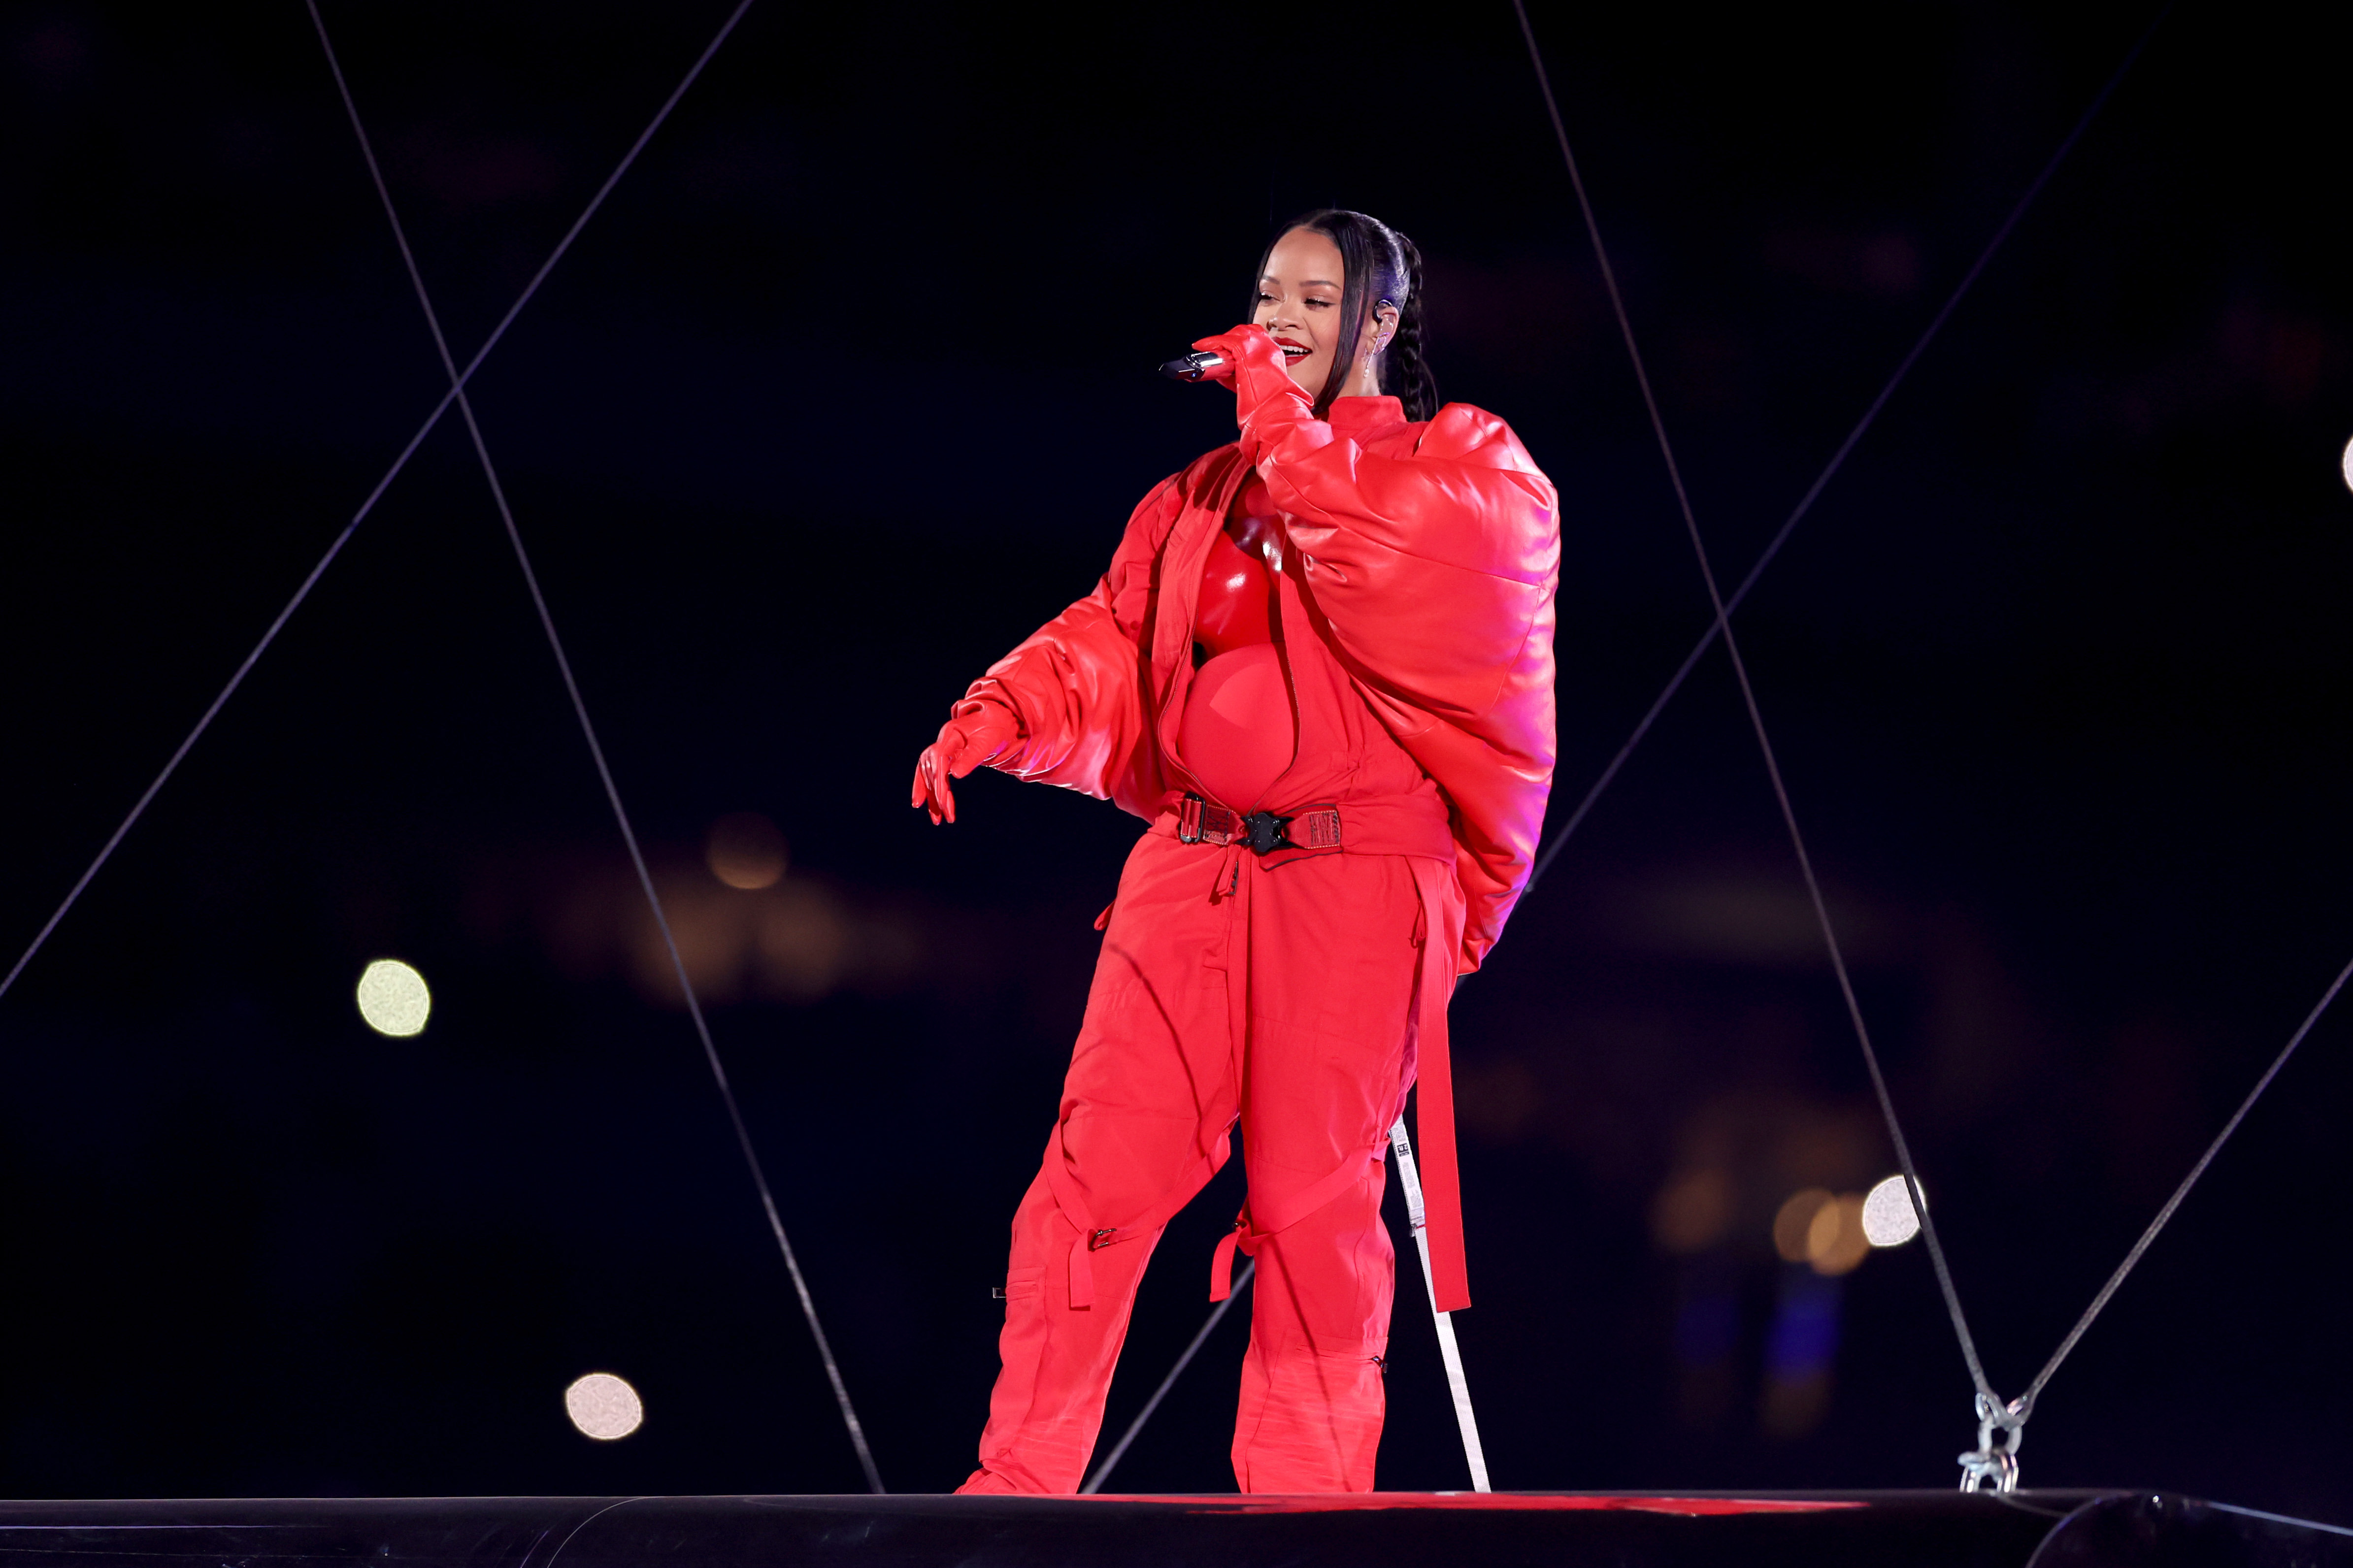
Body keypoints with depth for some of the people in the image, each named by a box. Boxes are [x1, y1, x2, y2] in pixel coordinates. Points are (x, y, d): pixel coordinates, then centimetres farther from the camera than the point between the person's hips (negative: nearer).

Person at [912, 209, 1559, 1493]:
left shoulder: (1467, 470, 6)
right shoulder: (1204, 497, 20)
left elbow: (1398, 576, -14)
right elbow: (1109, 643, 16)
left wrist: (1286, 424, -9)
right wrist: (999, 715, -2)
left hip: (1356, 881, -4)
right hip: (1191, 871, 4)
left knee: (1315, 1192, -4)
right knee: (1098, 1169, -5)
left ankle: (1304, 1497, 5)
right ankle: (1021, 1479, -1)